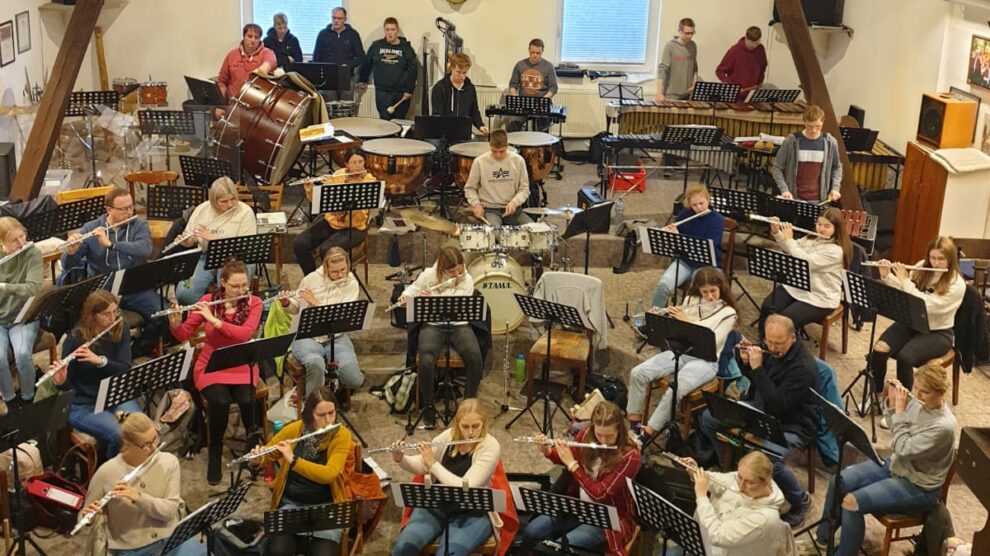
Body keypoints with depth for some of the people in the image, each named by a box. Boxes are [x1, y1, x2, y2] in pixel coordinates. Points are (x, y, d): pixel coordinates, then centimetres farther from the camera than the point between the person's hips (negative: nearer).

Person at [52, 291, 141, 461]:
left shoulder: (121, 331, -2)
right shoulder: (75, 339, -11)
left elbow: (126, 369, -11)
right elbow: (69, 385, -7)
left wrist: (100, 360, -28)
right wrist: (61, 381, -30)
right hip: (84, 404, -3)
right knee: (120, 434, -29)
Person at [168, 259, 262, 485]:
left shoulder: (253, 303, -4)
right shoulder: (208, 301, -3)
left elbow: (244, 334, -21)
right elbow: (183, 336, -1)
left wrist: (214, 320, -28)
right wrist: (175, 323, -23)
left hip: (242, 366, 0)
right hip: (212, 365, 0)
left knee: (246, 399, -30)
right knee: (220, 401, -30)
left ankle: (253, 440, 3)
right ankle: (215, 454, -7)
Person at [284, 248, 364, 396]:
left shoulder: (351, 284, -1)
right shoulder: (311, 279, 0)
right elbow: (296, 308, 14)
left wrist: (315, 303, -18)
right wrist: (286, 302, -9)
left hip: (336, 338, 1)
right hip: (307, 337, -1)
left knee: (354, 380, -22)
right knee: (315, 364, -36)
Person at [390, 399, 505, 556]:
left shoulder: (491, 447, -14)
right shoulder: (449, 435, 0)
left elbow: (465, 488, -23)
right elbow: (421, 467, 11)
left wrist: (432, 463, -21)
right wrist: (400, 458, -9)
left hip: (471, 514, -4)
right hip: (435, 506, 4)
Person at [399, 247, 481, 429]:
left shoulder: (467, 280, -3)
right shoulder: (429, 275, -1)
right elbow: (413, 288, 16)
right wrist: (406, 295, -9)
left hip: (458, 325, 1)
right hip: (432, 325, 0)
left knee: (475, 358, -29)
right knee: (426, 361, -32)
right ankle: (428, 406, -8)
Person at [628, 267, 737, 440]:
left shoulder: (728, 313, -6)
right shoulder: (690, 300, 9)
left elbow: (711, 343, -16)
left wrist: (687, 322, -19)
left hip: (705, 361, -5)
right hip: (680, 351, 5)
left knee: (675, 390, -33)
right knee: (637, 373, -16)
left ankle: (646, 435, -25)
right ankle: (633, 423, -7)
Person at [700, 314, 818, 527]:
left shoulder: (803, 367, -28)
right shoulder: (769, 350, -5)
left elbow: (777, 405, -33)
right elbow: (753, 379, 12)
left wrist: (757, 368, -33)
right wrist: (745, 361, -10)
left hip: (791, 426, -8)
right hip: (761, 409, 8)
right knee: (708, 418, -1)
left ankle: (801, 501, -4)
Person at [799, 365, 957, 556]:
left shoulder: (943, 425, -28)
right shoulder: (919, 403, -6)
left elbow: (903, 449, -27)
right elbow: (897, 437, 8)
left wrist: (900, 411, -24)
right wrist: (892, 405, -6)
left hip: (918, 488, -8)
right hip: (896, 465, 8)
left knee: (853, 502, -22)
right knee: (839, 481, -3)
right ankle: (822, 539, 14)